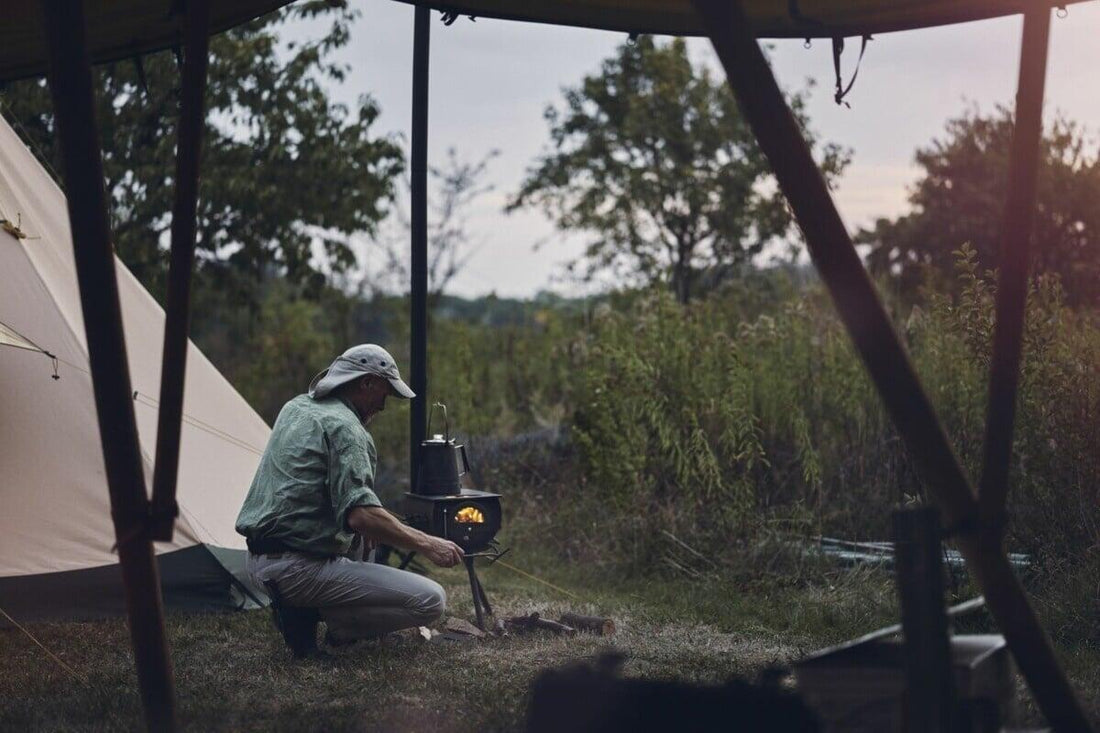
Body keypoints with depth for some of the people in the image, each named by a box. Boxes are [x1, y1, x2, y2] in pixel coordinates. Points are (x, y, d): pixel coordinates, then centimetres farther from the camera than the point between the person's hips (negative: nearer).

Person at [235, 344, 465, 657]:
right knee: (430, 601, -12)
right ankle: (310, 614, -10)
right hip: (300, 568, -10)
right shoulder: (344, 426, -13)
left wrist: (364, 526, 27)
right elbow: (360, 514, -25)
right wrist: (426, 545, -18)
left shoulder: (295, 407, 16)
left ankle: (298, 608, 9)